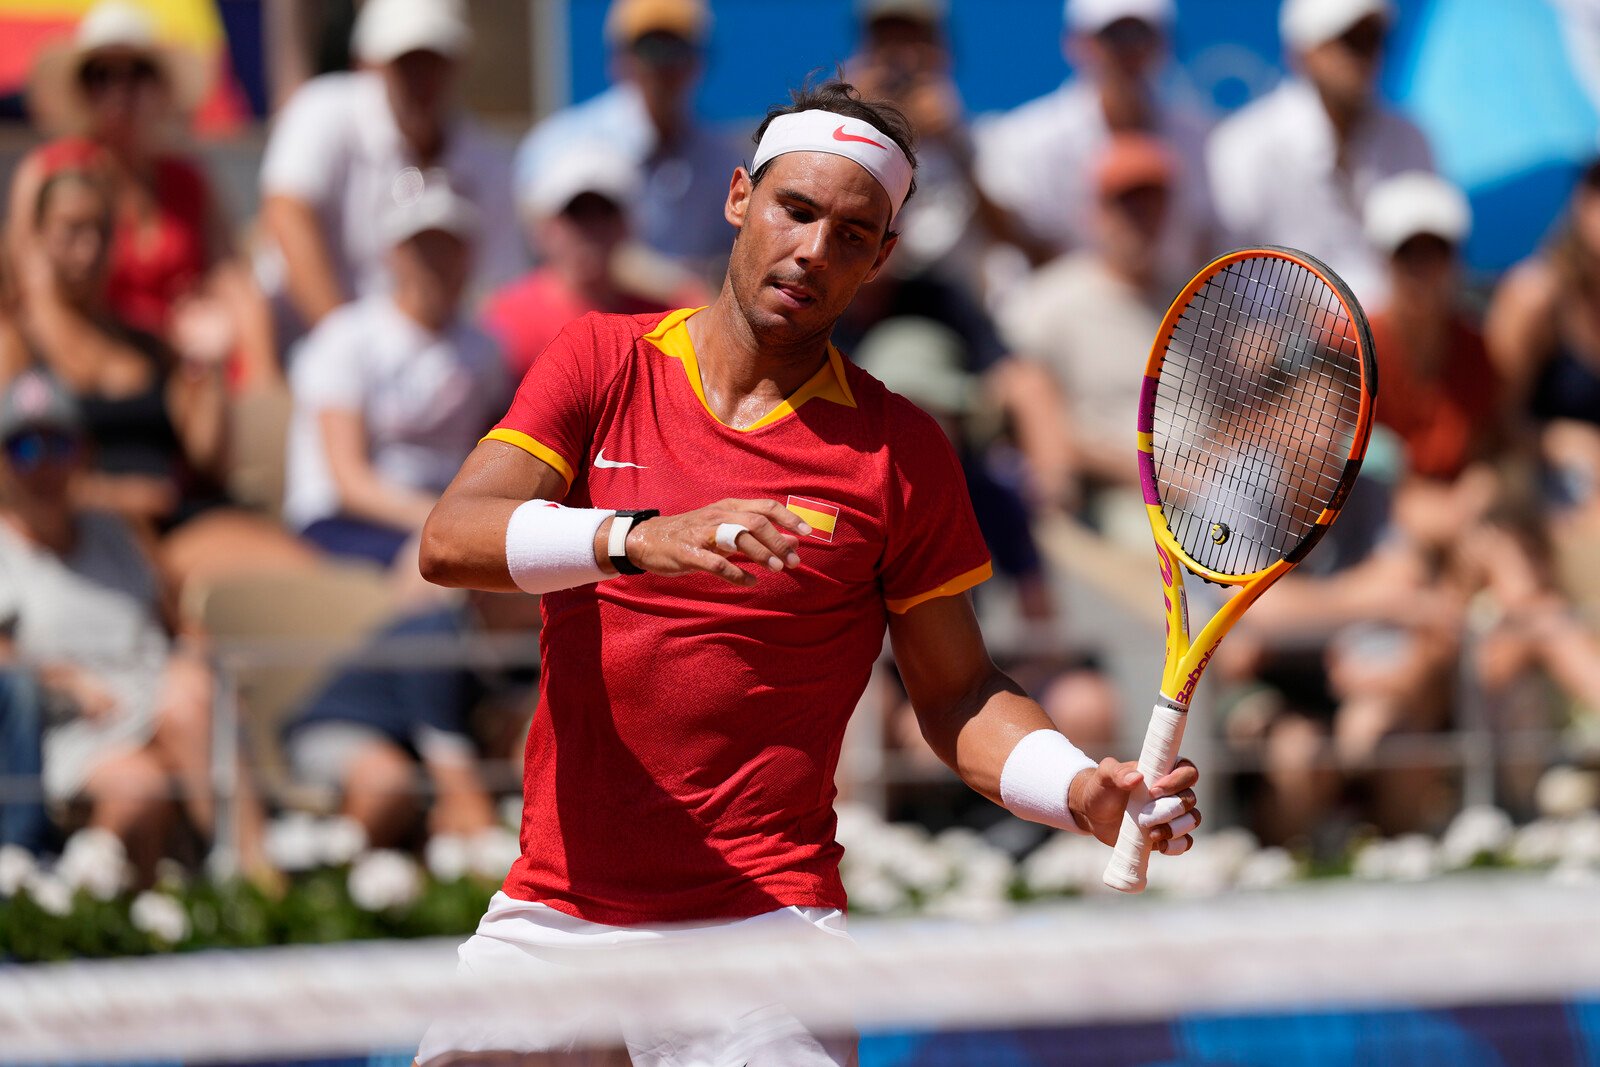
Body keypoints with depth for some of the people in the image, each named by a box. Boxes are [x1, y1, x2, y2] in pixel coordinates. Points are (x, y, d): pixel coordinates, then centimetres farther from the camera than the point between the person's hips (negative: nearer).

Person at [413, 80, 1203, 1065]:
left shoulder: (902, 452, -1)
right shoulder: (604, 363, 3)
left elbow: (956, 695, 4)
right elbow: (450, 540, -11)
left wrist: (1081, 790, -16)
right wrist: (636, 540, -28)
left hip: (759, 920, -2)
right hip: (548, 910, 3)